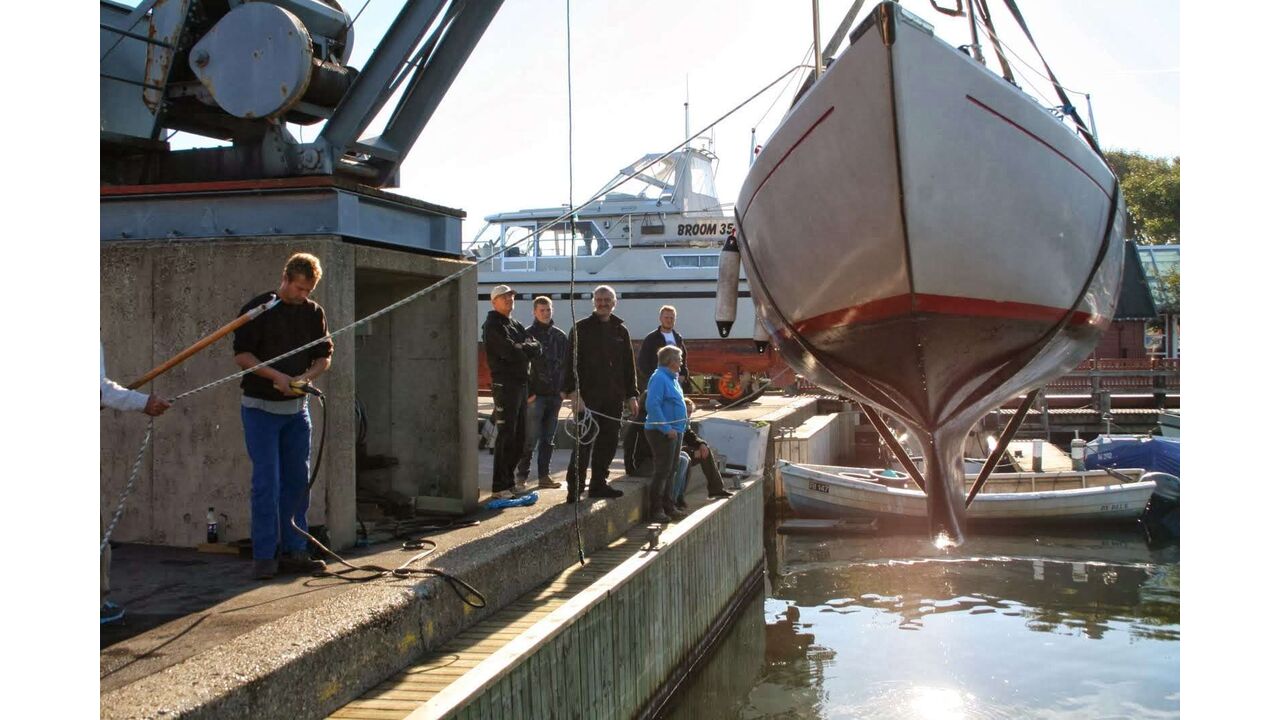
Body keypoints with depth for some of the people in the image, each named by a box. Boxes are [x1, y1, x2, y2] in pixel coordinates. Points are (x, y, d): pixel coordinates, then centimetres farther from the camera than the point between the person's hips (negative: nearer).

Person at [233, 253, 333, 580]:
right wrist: (276, 376, -19)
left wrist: (306, 376, -10)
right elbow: (241, 354, -7)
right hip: (260, 407, -5)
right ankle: (265, 555, 0)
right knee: (267, 482, -6)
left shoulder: (313, 312, 6)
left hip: (296, 408, 5)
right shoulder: (257, 308, -7)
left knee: (298, 480, 7)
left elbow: (324, 356, 10)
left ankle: (293, 551, 15)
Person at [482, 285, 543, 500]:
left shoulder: (515, 324, 20)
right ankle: (499, 487, -6)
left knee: (518, 437, 11)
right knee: (506, 436, -9)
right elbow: (510, 351, -20)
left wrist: (521, 348, -9)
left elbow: (537, 347, 8)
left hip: (521, 383, 9)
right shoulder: (493, 326, -6)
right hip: (505, 384, -9)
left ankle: (509, 482, 19)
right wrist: (526, 349, -2)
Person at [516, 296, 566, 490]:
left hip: (555, 394, 5)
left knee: (548, 439, 9)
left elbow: (567, 364, 15)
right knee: (530, 438, -5)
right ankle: (522, 476, 4)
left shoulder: (560, 336, 13)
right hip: (536, 394, -5)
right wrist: (528, 392, -12)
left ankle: (544, 476, 14)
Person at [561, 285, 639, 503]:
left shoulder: (621, 330, 14)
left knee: (608, 442, 7)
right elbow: (571, 364, -6)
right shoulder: (581, 328, 0)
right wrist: (574, 393, -15)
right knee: (584, 442, -7)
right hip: (587, 396, -5)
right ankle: (575, 488, -3)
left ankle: (598, 483, 18)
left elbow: (629, 366, 18)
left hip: (613, 398, 5)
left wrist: (631, 395, 13)